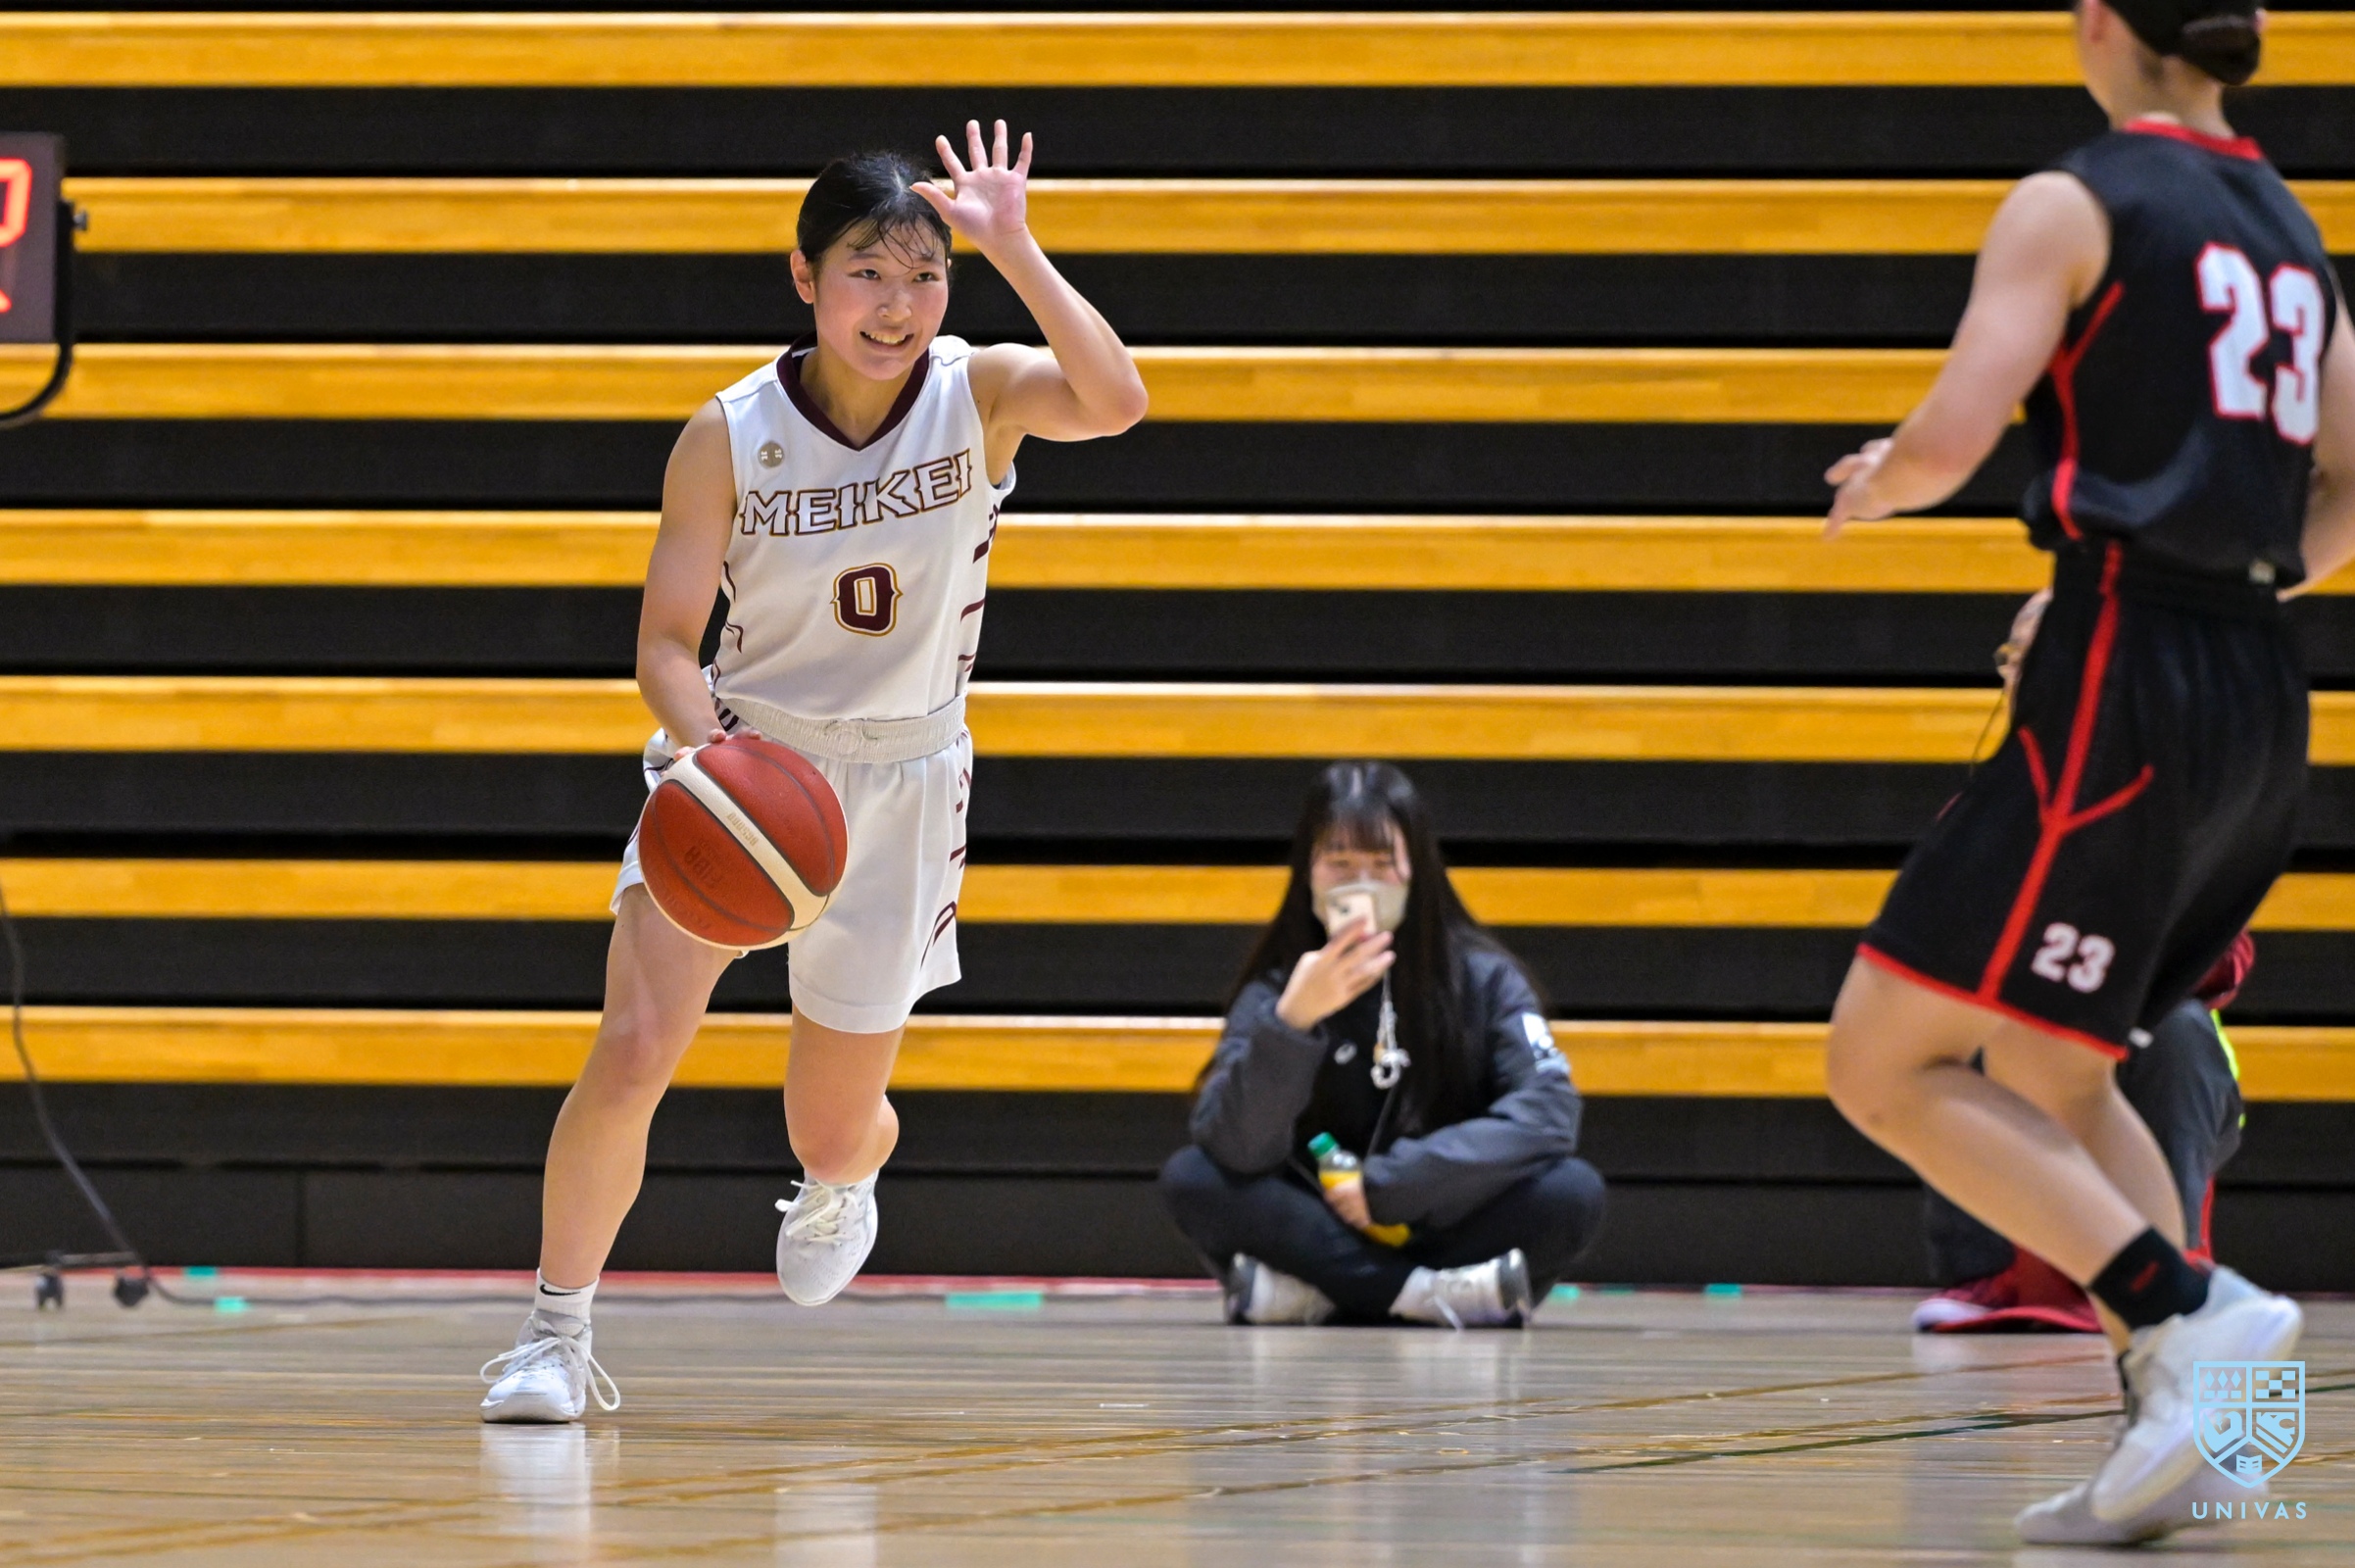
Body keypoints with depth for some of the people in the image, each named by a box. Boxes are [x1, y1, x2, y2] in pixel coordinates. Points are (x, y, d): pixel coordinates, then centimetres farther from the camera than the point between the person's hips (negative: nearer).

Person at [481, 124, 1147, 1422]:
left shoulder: (980, 394, -14)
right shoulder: (728, 437, -14)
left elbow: (1113, 402, -35)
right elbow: (666, 641, -10)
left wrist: (1011, 249, -41)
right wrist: (706, 742, -30)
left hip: (901, 781, 1)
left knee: (833, 1134, 8)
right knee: (633, 1048, -21)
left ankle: (840, 1189, 48)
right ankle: (555, 1334, -4)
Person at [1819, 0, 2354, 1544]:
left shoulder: (2076, 204, -5)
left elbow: (1949, 441, -14)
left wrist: (1870, 486, 7)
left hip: (2124, 692, -8)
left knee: (1886, 1066, -3)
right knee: (2050, 1074, 20)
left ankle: (2184, 1305, -17)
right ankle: (2176, 1442, 8)